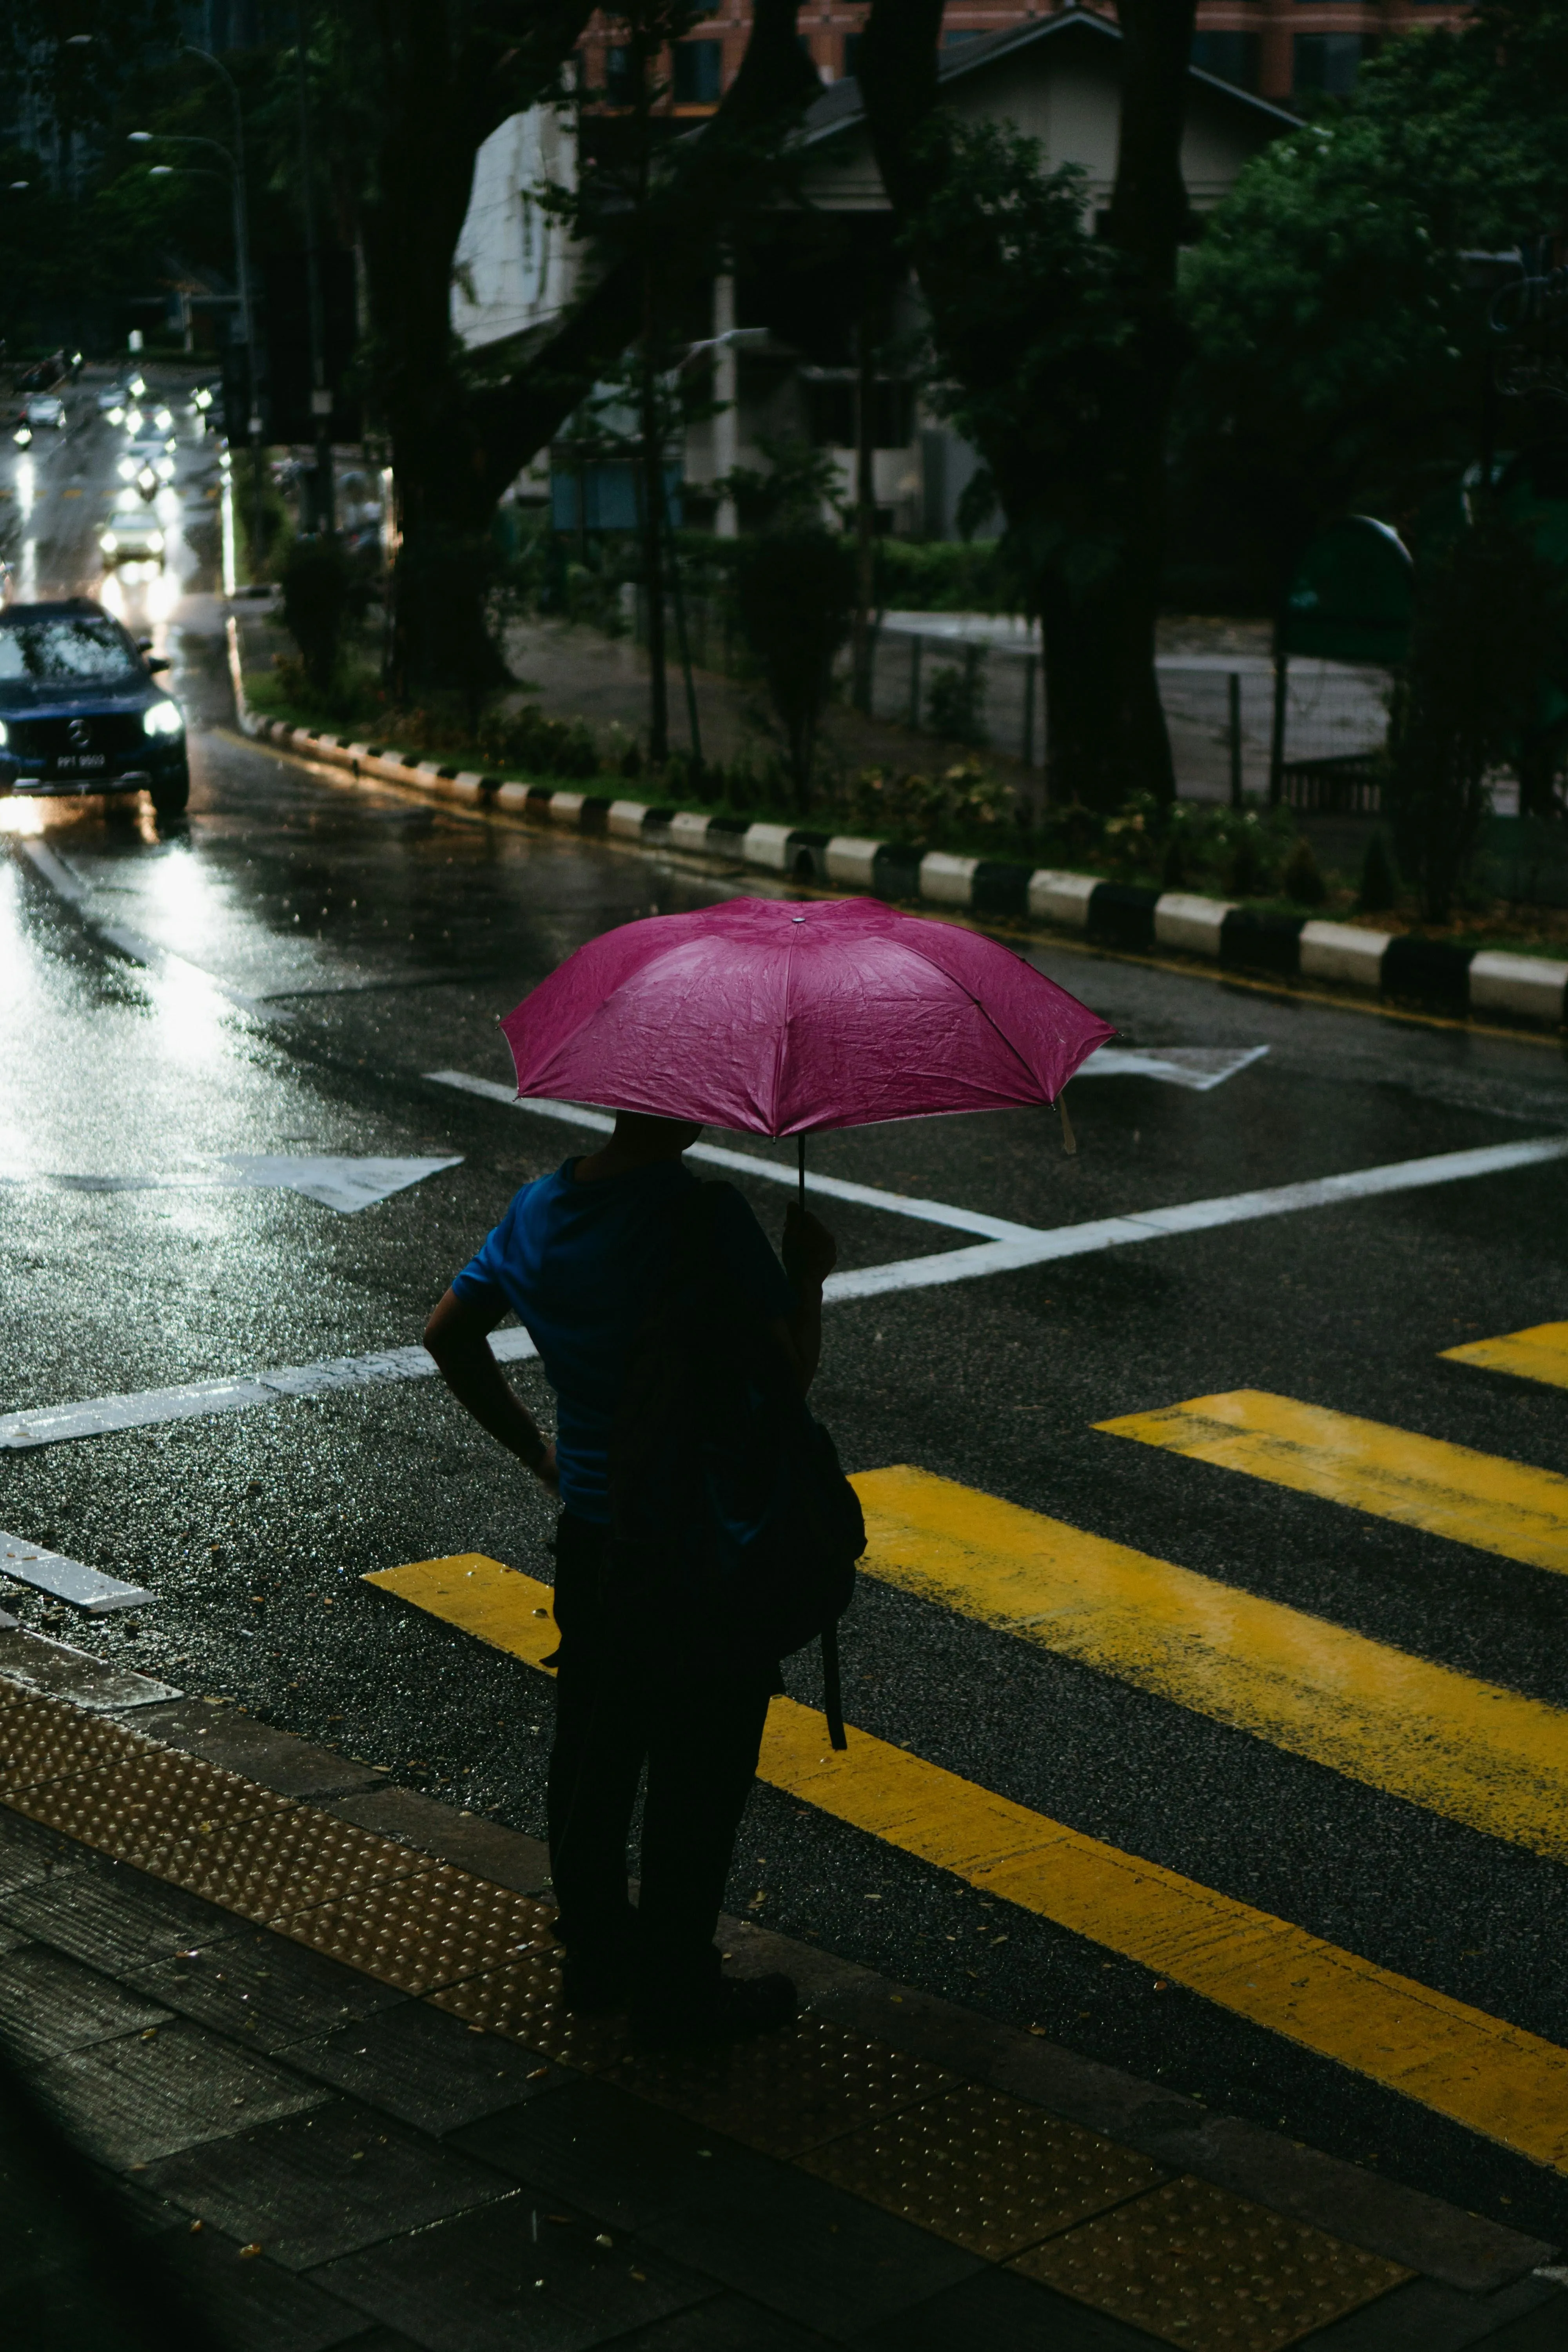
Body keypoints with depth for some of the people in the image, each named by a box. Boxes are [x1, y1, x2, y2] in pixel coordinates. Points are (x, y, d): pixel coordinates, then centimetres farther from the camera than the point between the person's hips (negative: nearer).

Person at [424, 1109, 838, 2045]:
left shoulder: (541, 1206, 2)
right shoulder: (707, 1212, -21)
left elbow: (450, 1334, 13)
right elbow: (786, 1369, -20)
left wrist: (535, 1447, 18)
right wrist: (809, 1274, -3)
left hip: (591, 1533, 7)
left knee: (595, 1749, 20)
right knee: (699, 1771, 7)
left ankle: (595, 1951, 34)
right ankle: (679, 1990, 17)